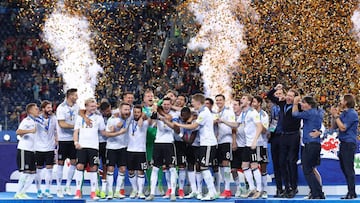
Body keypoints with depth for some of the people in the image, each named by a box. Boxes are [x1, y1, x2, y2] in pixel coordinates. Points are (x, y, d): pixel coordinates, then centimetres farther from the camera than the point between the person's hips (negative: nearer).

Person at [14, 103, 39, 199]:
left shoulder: (35, 122, 16)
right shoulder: (26, 121, -10)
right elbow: (18, 132, -24)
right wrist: (30, 131, -34)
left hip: (31, 150, 8)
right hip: (23, 150, -8)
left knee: (32, 173, 5)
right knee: (25, 172, -9)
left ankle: (22, 192, 11)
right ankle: (18, 194, -1)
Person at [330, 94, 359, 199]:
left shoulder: (352, 114, -13)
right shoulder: (343, 113, 15)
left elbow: (343, 127, -18)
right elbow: (334, 127, 17)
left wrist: (336, 116, -13)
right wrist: (334, 116, 4)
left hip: (349, 143, -10)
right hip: (343, 143, 10)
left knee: (349, 169, -8)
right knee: (344, 169, 12)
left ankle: (352, 193, -5)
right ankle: (351, 192, 17)